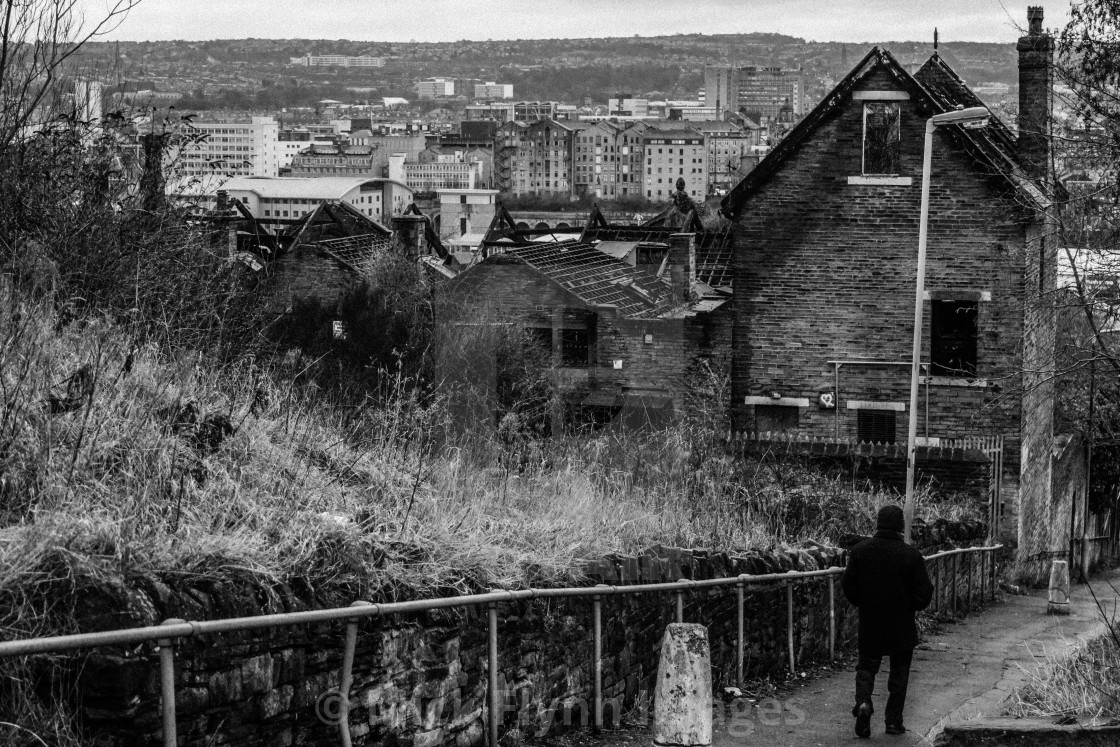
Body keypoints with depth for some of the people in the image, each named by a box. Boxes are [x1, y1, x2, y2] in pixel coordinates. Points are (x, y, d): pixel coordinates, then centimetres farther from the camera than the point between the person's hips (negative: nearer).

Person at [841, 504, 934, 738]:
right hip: (902, 626, -1)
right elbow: (924, 593, -10)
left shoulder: (860, 551, -6)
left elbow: (848, 587, 0)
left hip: (869, 624, 1)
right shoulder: (911, 555, -12)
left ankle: (863, 702, -14)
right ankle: (893, 720, 14)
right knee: (899, 671, 13)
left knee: (867, 666, 13)